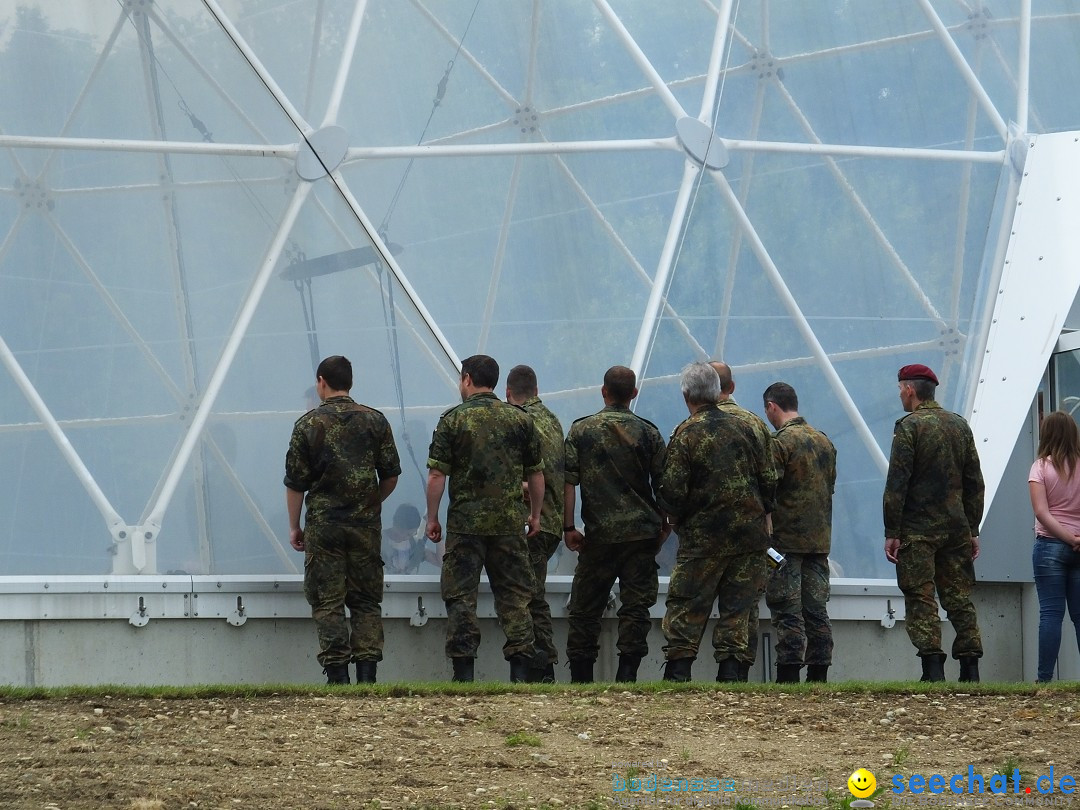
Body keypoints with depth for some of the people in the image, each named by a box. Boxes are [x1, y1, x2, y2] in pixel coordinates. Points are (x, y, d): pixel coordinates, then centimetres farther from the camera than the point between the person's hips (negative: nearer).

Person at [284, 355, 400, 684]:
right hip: (366, 524, 2)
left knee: (327, 603, 1)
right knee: (366, 601, 7)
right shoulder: (375, 420, 4)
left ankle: (337, 674, -6)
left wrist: (294, 526, 8)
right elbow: (391, 475, 7)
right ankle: (367, 672, -1)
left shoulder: (309, 424, -3)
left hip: (323, 523, -2)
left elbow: (295, 481, -1)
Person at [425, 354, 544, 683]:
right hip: (510, 523, 3)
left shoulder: (453, 420, -3)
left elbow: (436, 475, -7)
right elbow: (536, 474, 10)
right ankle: (520, 665, 1)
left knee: (461, 596, 2)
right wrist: (534, 514, 21)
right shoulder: (520, 419, 6)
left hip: (465, 521, -3)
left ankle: (464, 670, -1)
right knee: (514, 594, 7)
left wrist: (432, 517, 2)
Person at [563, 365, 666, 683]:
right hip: (642, 532, 0)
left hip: (599, 534, 0)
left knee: (584, 609, 8)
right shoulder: (648, 433, 2)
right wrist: (663, 526, 16)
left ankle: (580, 677, 8)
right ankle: (626, 674, -7)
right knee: (636, 606, 2)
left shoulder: (581, 430, 2)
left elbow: (568, 481, -4)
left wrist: (568, 527, 0)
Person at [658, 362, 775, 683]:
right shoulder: (741, 428, 6)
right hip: (749, 536, 4)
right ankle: (729, 672, 2)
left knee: (685, 608, 2)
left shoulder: (685, 435, -7)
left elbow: (672, 492, -10)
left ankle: (678, 673, -2)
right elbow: (769, 479, 8)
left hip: (703, 539, -4)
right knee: (735, 608, 7)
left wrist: (681, 520, 9)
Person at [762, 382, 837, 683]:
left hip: (786, 538, -7)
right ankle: (818, 674, 8)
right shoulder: (824, 441, 13)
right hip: (820, 539, 7)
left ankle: (789, 674, -8)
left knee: (787, 612, -6)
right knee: (816, 610, 8)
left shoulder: (780, 442, -11)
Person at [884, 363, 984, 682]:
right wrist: (972, 529, 17)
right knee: (959, 597, 9)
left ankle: (932, 666, -12)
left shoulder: (909, 426, -7)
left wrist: (891, 532, -9)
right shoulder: (960, 425, 11)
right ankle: (970, 668, 5)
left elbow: (897, 484, -12)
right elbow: (974, 483, 13)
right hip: (956, 526, 6)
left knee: (920, 598, -4)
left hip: (917, 529, -6)